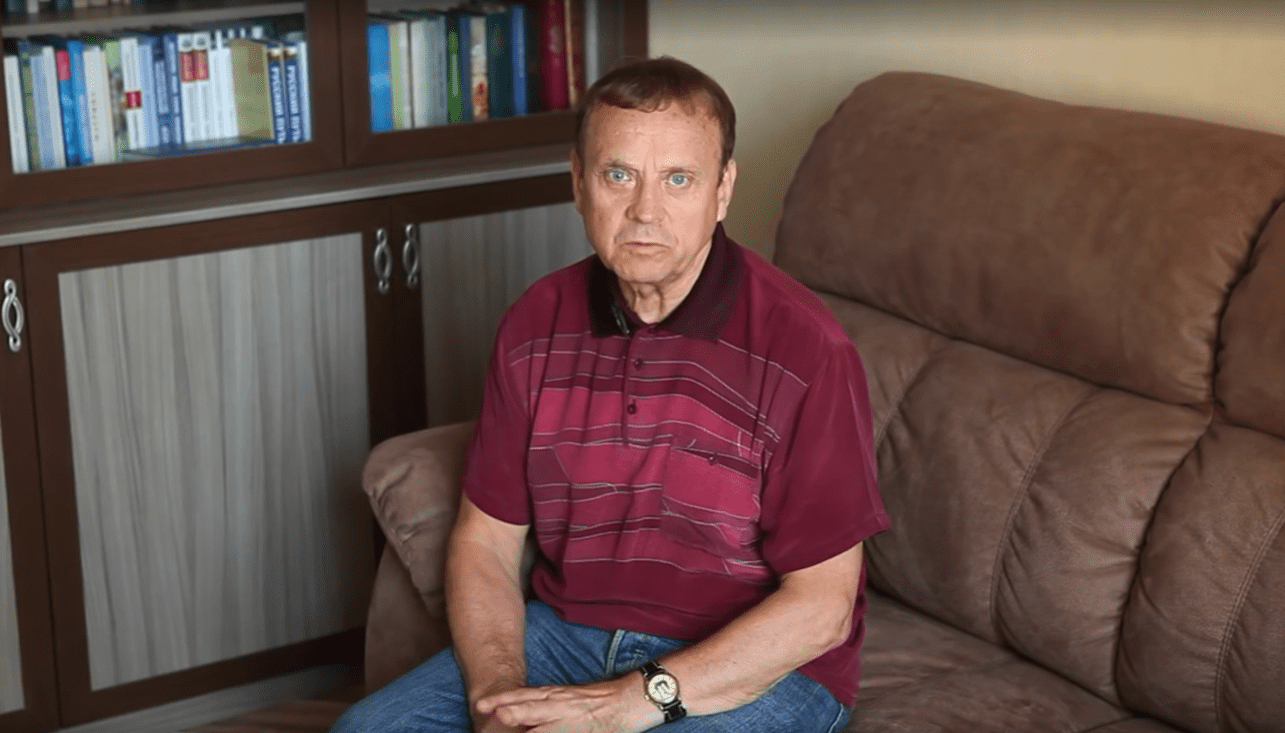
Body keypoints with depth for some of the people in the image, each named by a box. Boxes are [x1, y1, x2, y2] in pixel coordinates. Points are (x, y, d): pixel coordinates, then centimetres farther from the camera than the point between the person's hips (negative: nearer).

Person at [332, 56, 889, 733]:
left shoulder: (801, 348, -17)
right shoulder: (537, 323, 0)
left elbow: (822, 604, -16)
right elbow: (485, 540, 4)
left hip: (754, 669, -4)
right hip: (568, 630, 5)